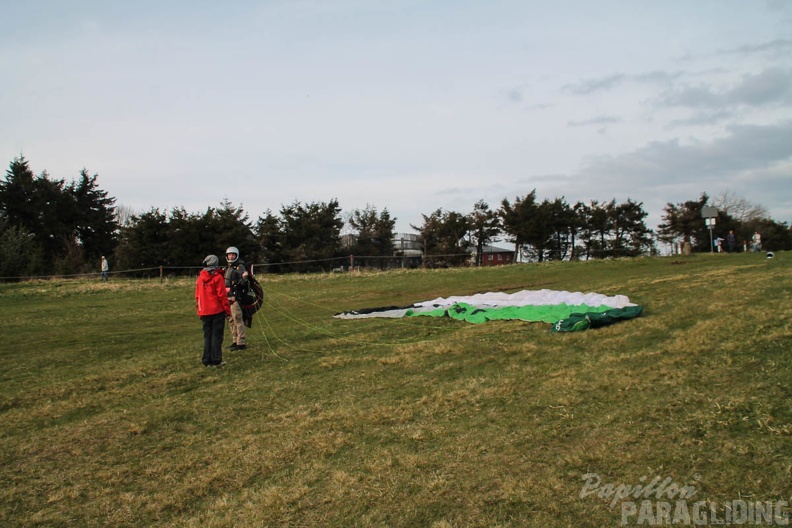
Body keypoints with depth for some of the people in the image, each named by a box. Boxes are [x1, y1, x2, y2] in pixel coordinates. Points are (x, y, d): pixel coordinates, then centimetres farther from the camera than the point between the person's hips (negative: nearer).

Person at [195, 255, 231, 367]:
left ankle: (207, 360, 14)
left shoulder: (200, 278, 8)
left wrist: (199, 311, 19)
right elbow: (222, 296, -11)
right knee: (217, 336, 0)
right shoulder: (217, 277, -9)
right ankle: (216, 361, 0)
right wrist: (228, 311, -6)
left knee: (207, 336, 12)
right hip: (217, 311, -5)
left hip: (204, 312, 5)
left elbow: (197, 296, 11)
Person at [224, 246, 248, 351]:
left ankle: (241, 343, -10)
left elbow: (243, 284, -16)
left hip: (235, 297, -9)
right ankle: (235, 341, 23)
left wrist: (244, 278, -35)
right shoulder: (228, 268, 18)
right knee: (231, 320, 14)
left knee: (237, 319, -10)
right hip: (227, 297, 9)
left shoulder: (240, 267, -8)